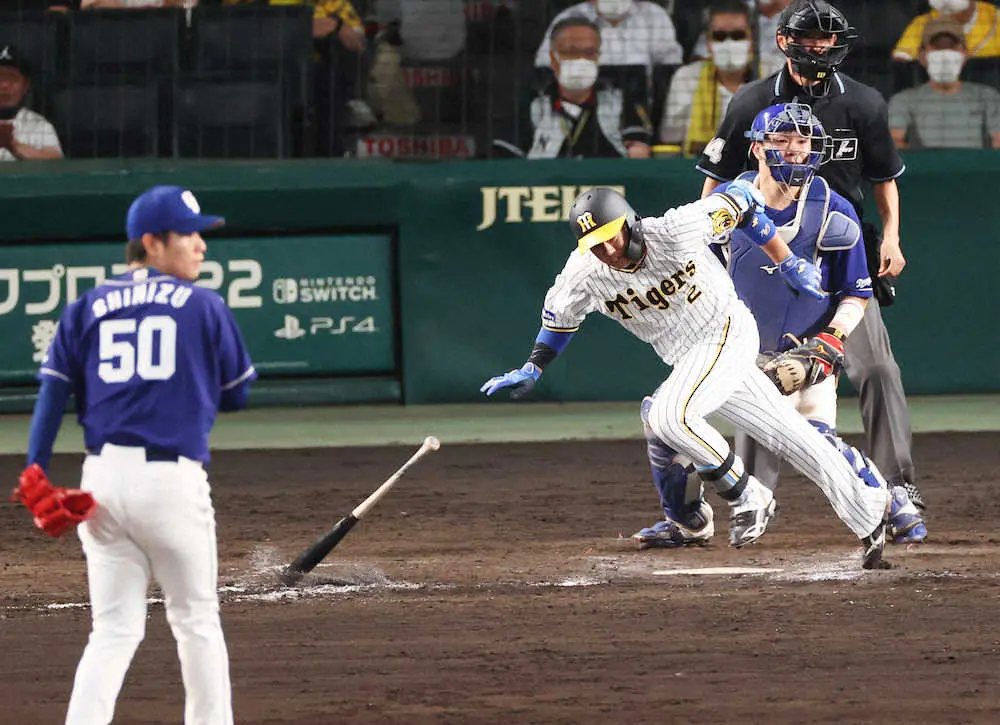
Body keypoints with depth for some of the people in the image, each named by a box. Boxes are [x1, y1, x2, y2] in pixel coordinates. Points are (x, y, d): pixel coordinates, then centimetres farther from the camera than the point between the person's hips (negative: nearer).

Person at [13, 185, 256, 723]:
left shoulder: (88, 308, 12)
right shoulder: (203, 307, 3)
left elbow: (53, 390, 3)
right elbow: (237, 393, 11)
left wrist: (35, 473, -1)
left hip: (103, 477, 3)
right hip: (173, 478, -3)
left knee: (114, 630, 6)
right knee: (197, 622, 13)